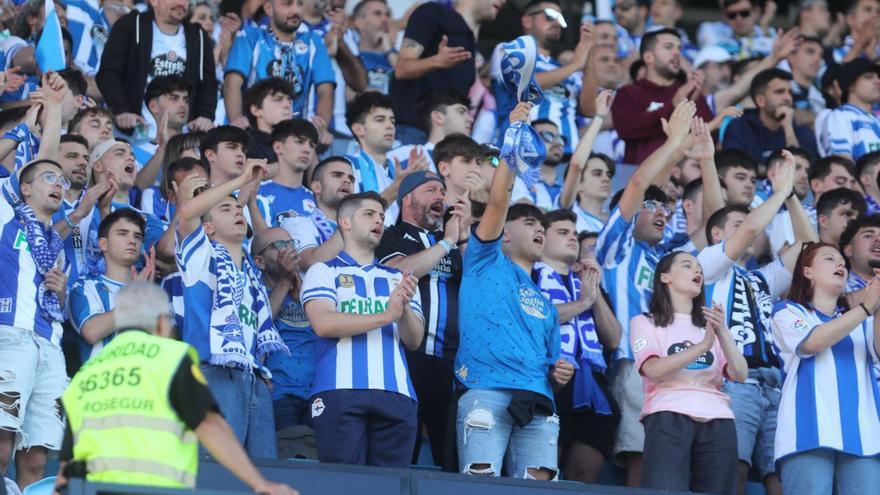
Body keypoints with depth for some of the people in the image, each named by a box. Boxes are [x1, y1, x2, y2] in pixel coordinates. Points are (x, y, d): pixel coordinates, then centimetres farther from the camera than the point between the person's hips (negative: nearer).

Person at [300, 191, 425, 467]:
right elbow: (323, 323, -7)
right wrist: (385, 316, -11)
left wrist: (404, 308, -10)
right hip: (340, 391, -4)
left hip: (396, 394, 4)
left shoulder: (398, 278, 24)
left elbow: (414, 340, 12)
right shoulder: (324, 272, 13)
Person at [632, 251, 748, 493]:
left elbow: (740, 374, 10)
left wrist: (722, 333, -6)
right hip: (669, 419, -4)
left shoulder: (711, 325, 27)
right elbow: (653, 370, -7)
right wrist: (703, 346, -14)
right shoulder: (645, 322, 14)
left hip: (717, 422, 4)